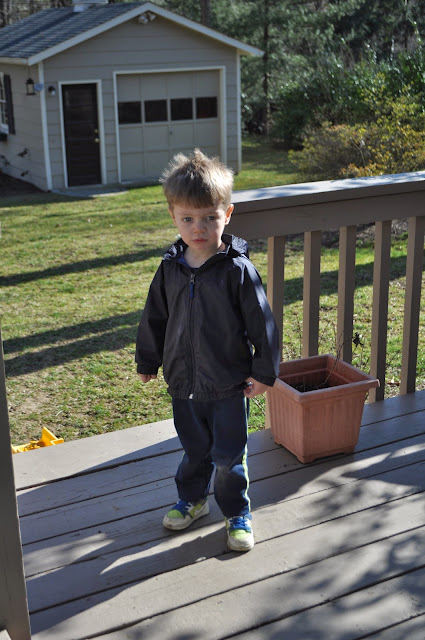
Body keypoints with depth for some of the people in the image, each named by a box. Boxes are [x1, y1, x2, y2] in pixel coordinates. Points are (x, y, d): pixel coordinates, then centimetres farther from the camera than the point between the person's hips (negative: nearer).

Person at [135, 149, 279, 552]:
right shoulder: (171, 268, -2)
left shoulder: (238, 270, -16)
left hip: (229, 385, -4)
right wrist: (148, 361, 16)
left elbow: (261, 322, -11)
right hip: (183, 382, 4)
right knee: (194, 450, 21)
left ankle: (237, 514, 29)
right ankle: (192, 500, 44)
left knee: (229, 455, 8)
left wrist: (264, 372, -9)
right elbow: (154, 317, 9)